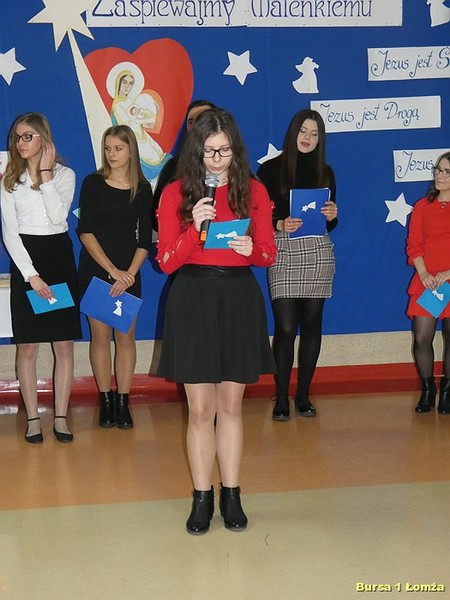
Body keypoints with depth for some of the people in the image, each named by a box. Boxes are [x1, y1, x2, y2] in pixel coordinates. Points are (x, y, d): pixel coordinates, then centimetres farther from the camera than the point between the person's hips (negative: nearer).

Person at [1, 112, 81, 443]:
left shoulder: (65, 174, 4)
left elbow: (58, 215, -14)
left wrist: (45, 173, -12)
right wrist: (31, 275, -10)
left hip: (59, 257, 0)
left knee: (64, 344, 0)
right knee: (27, 346, 0)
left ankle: (61, 417, 9)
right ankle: (33, 418, 10)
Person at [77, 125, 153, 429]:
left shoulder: (142, 189, 3)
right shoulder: (93, 183, -1)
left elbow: (145, 239, 2)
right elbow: (86, 232, -7)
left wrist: (129, 273, -12)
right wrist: (112, 270, -14)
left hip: (128, 272, 1)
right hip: (95, 269, -1)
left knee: (125, 336, 0)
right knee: (100, 334, 2)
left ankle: (123, 402, 7)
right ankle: (106, 401, 11)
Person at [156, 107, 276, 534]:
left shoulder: (253, 191, 5)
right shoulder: (176, 193, 0)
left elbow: (269, 255, 6)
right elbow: (166, 261, -3)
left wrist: (251, 249, -16)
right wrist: (195, 227, -18)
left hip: (239, 299, 1)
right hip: (193, 301, -1)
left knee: (231, 404, 9)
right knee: (200, 408, 2)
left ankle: (231, 495, 20)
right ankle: (201, 498, 15)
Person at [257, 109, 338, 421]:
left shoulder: (325, 172, 13)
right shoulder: (271, 169, 3)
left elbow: (331, 223, 16)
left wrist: (332, 216, -6)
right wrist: (280, 224, -18)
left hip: (319, 252, 3)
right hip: (283, 252, -3)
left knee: (311, 324, 5)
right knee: (285, 327, -6)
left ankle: (304, 395, 15)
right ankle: (282, 399, 3)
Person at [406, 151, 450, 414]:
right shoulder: (423, 207, 11)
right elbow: (414, 246, 6)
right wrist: (424, 275, -9)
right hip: (426, 282, 1)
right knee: (422, 338, -5)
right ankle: (427, 390, 12)